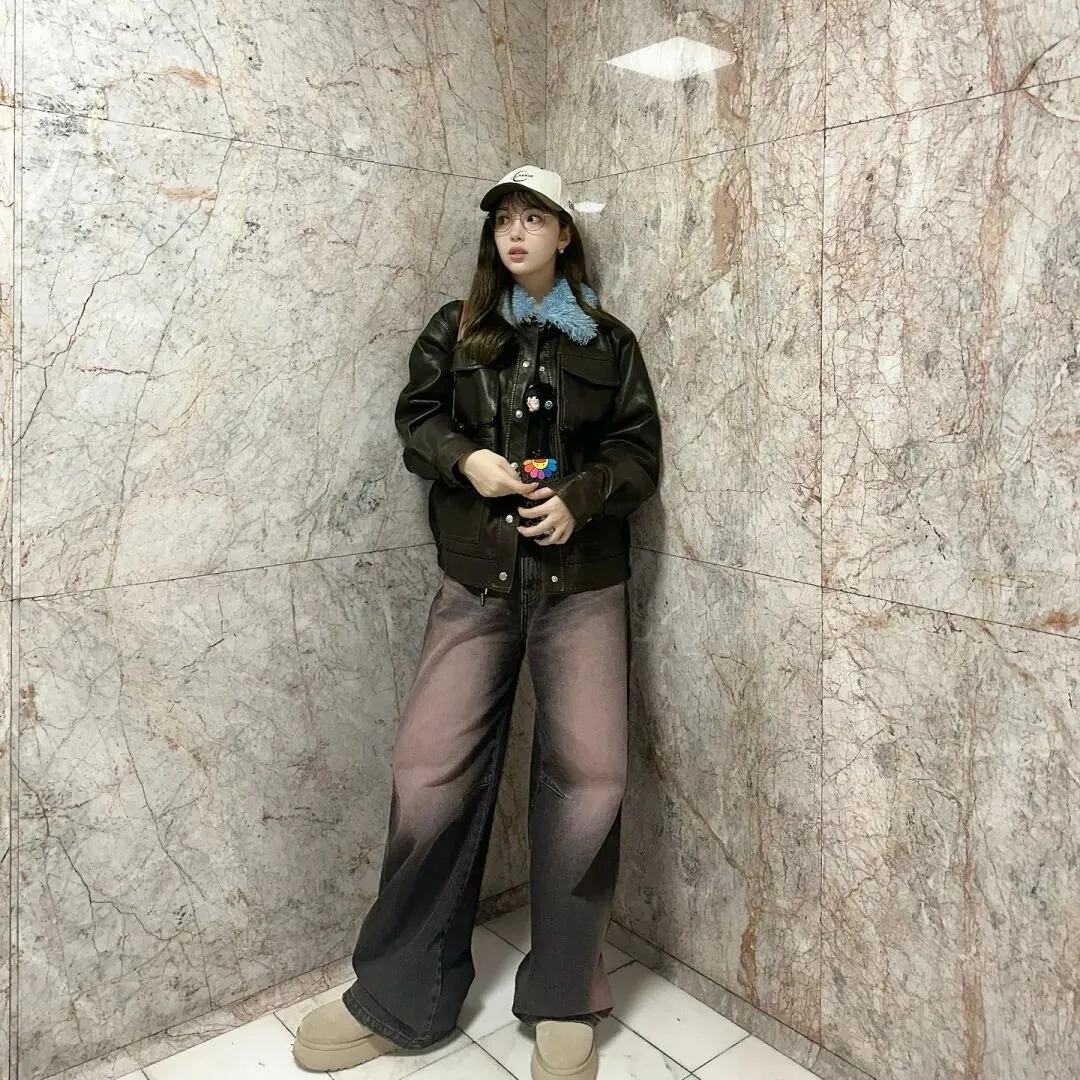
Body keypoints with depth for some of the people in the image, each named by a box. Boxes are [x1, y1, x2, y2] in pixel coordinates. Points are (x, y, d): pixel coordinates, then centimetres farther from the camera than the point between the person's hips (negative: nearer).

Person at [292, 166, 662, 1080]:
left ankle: (563, 999, 11)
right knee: (431, 773, -6)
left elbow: (639, 450, 9)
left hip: (582, 580, 0)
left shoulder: (608, 341, 12)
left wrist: (581, 497, -10)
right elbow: (417, 417, 14)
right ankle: (402, 1000, 13)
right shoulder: (456, 330, 14)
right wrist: (464, 457, -6)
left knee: (590, 775, -10)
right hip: (477, 582, 1)